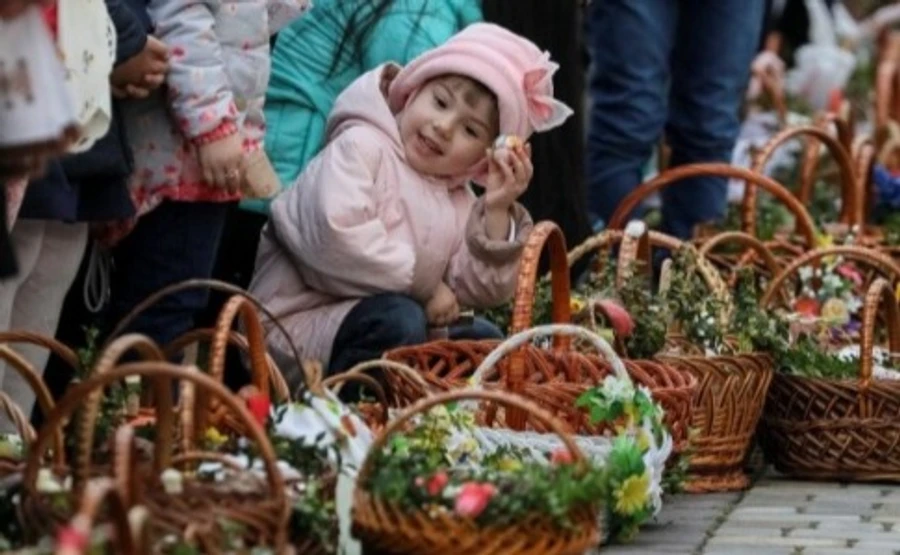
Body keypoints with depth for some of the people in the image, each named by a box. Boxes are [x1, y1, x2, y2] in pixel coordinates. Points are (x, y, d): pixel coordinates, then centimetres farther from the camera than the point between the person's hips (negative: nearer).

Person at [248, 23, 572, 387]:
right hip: (298, 327, -8)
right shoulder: (360, 146, -11)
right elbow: (339, 237, -29)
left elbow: (475, 294, 4)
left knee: (482, 337, -3)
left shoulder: (459, 202, 12)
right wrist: (423, 285, -19)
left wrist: (496, 212, -8)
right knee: (398, 320, -32)